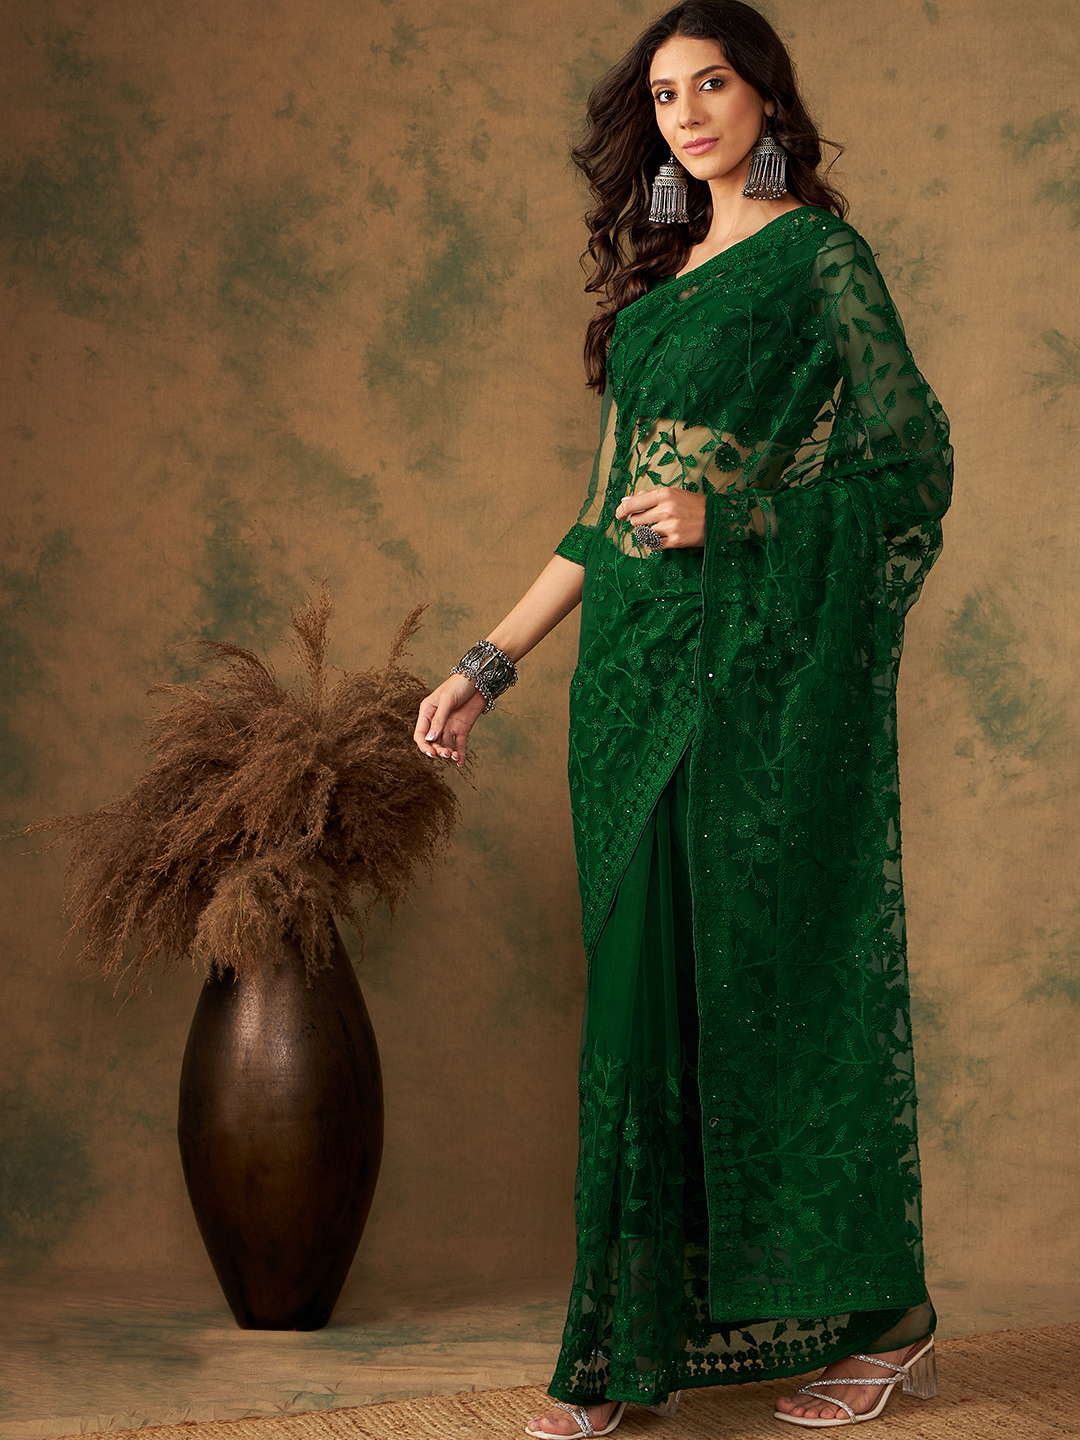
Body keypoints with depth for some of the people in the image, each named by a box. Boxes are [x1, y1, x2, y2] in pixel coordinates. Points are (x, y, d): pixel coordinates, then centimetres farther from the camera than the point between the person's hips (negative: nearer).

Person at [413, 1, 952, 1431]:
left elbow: (914, 458, -5)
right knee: (647, 977, 5)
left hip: (764, 661, -6)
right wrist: (490, 663, 15)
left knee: (778, 972, -3)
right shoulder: (662, 279, 19)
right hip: (638, 666, 6)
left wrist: (730, 514, -13)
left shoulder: (818, 255, 0)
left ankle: (881, 1315, 13)